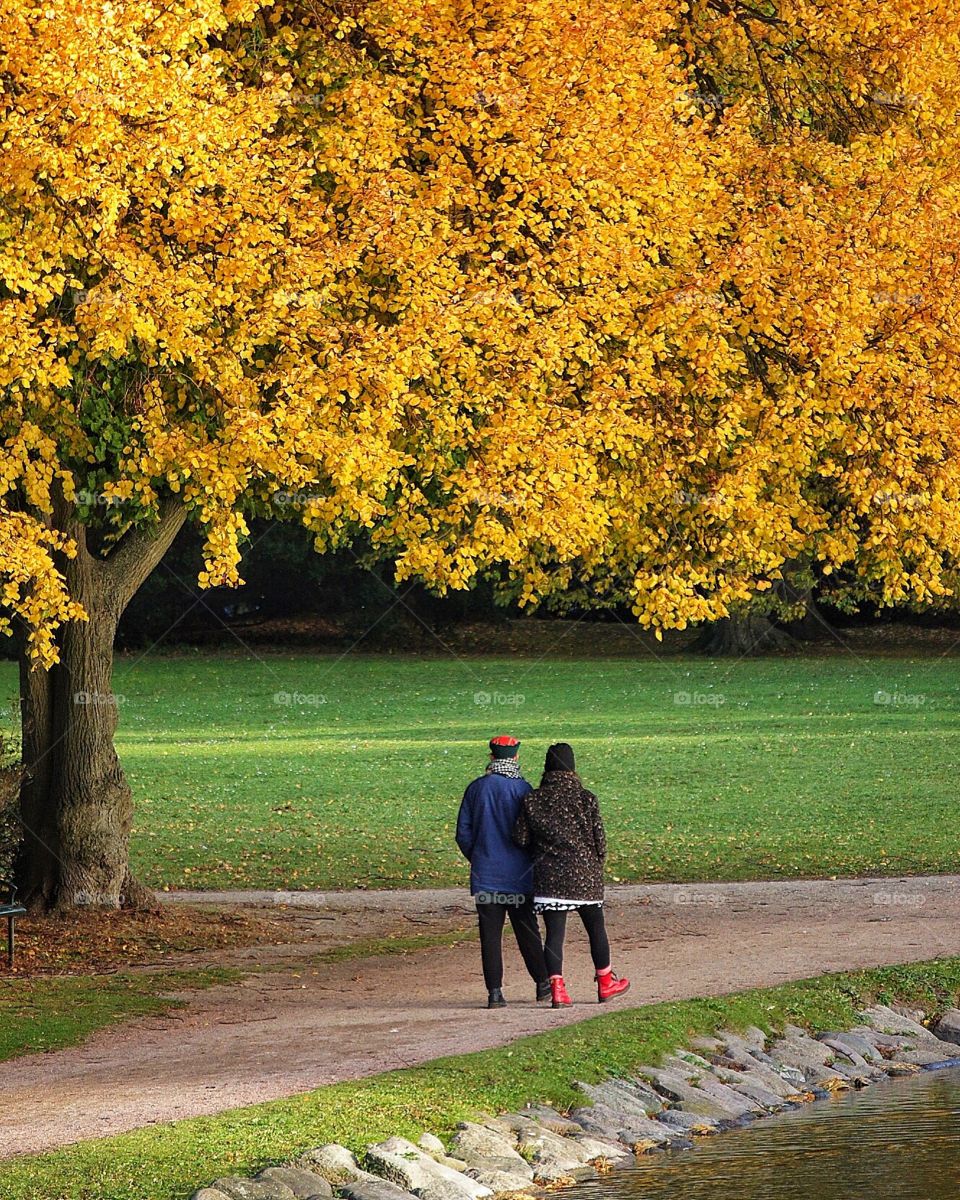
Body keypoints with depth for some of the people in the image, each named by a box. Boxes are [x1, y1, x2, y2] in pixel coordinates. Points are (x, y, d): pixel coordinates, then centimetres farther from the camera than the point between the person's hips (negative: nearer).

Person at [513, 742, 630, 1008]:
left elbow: (521, 838, 0)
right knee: (595, 928, 15)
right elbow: (599, 838, -4)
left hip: (548, 875, 1)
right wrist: (597, 864, 14)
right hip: (585, 875, -1)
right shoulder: (585, 799, -6)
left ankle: (556, 987, -10)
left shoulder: (532, 800, -1)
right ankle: (605, 983, 26)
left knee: (554, 932, 2)